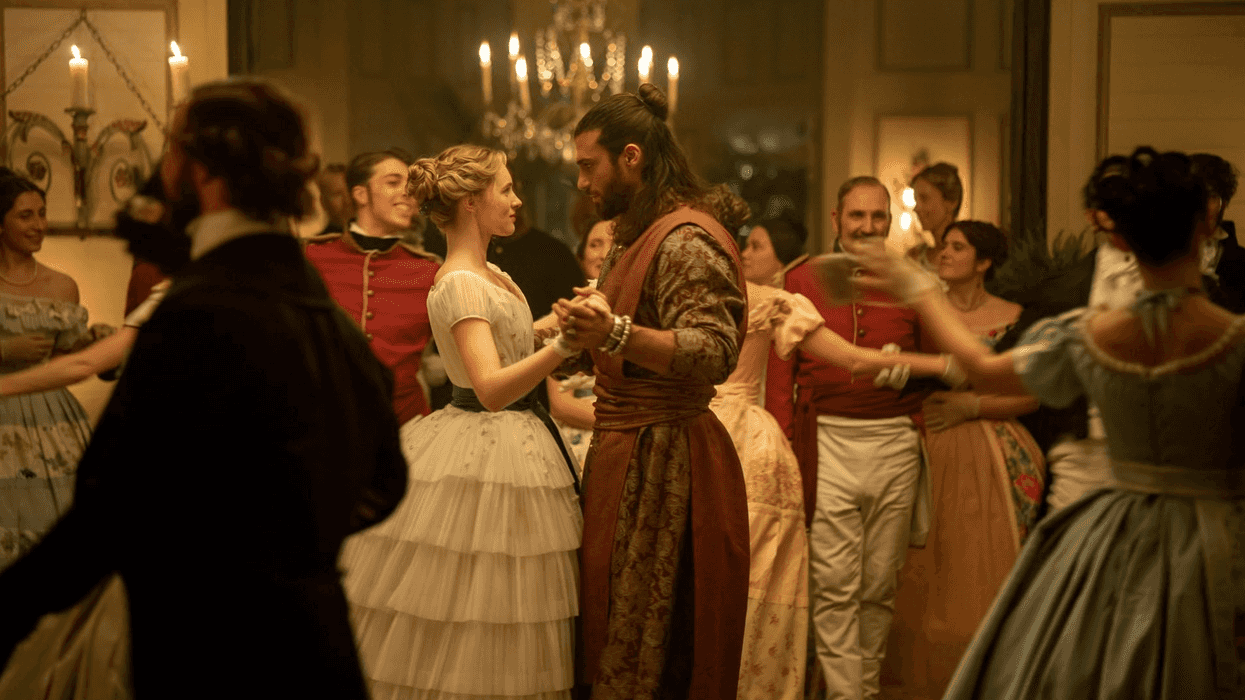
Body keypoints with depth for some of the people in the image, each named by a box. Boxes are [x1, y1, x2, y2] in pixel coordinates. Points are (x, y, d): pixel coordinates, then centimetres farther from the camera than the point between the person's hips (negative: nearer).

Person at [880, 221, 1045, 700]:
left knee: (981, 567, -2)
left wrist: (971, 406, -11)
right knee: (924, 573, 1)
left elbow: (1031, 395, -1)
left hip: (989, 461, -1)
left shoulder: (1012, 318, 1)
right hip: (928, 455, 2)